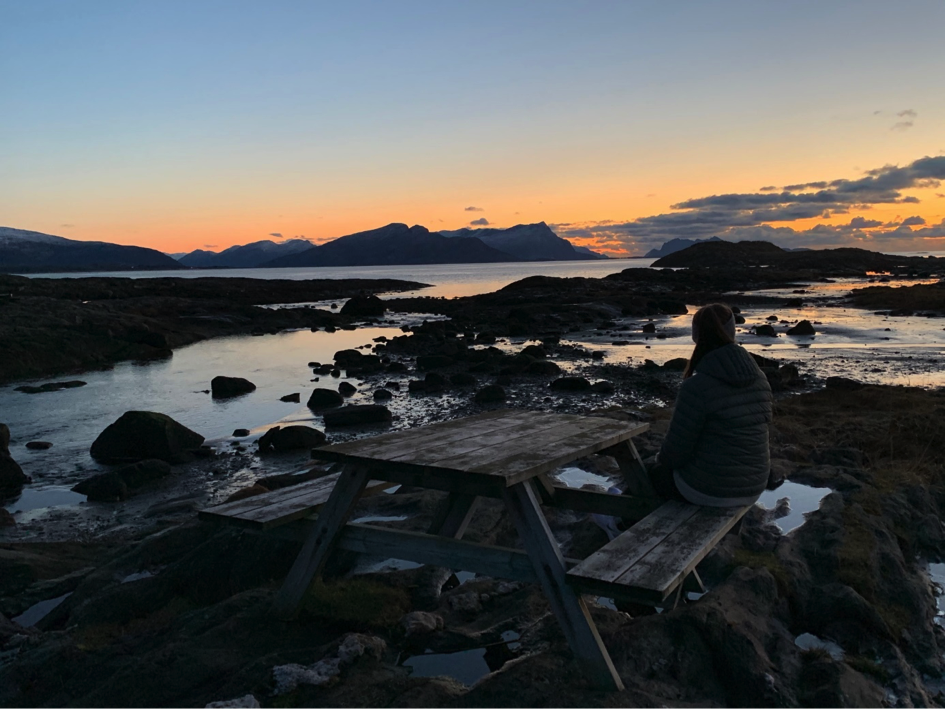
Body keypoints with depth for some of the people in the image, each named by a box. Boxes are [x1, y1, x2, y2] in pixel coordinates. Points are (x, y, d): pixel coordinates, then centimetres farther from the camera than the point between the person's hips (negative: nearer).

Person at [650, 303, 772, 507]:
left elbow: (676, 451, -19)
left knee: (654, 474, 28)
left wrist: (664, 459, 6)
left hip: (706, 486, -6)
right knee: (669, 469, 35)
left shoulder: (696, 387, -25)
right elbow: (753, 431, 10)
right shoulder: (759, 379, -3)